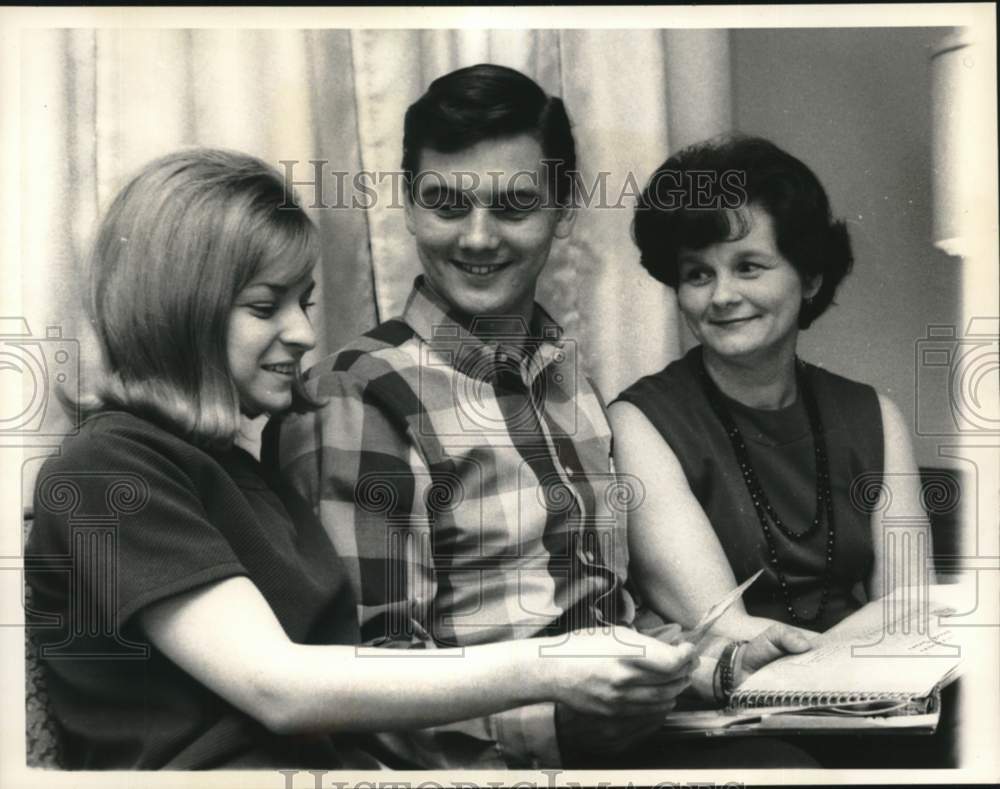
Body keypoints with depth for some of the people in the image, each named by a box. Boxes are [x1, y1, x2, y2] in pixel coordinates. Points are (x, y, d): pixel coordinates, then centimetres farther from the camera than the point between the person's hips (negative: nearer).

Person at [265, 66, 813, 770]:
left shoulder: (572, 381, 12)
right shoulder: (356, 399, -9)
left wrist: (705, 661, 1)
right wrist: (564, 710, -26)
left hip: (623, 734, 6)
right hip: (482, 762, -6)